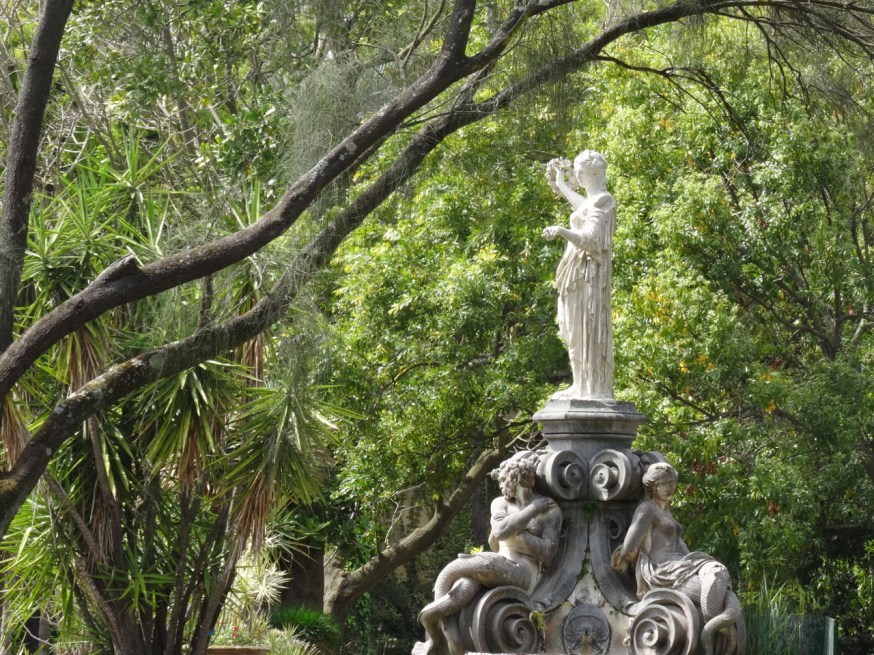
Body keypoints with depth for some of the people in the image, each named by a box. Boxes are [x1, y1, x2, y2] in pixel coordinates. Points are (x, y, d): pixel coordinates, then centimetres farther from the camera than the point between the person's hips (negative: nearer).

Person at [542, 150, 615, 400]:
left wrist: (562, 231, -40)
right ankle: (583, 386, 15)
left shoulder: (601, 201, -13)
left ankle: (594, 389, -10)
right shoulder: (593, 200, 15)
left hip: (589, 273, -10)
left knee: (587, 329, -10)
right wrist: (560, 184, 54)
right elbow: (581, 206, 41)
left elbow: (590, 238, -25)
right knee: (576, 330, 12)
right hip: (580, 272, 10)